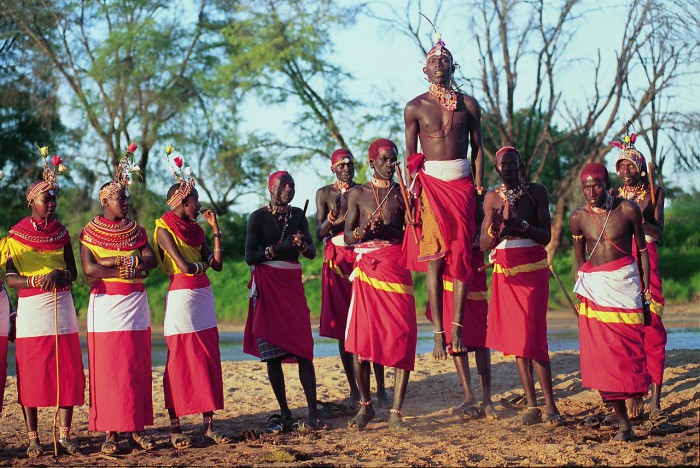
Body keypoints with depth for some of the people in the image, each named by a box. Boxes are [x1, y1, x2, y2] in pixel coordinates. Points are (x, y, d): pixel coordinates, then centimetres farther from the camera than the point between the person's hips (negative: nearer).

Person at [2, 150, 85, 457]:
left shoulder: (61, 233, 11)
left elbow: (73, 273, 11)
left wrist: (59, 275, -12)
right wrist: (36, 281, -21)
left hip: (61, 306, 3)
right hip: (31, 308, -3)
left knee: (67, 372, -1)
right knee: (31, 375, -3)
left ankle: (64, 434, 7)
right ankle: (32, 439, 4)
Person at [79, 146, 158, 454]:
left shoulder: (136, 231, 12)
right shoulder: (90, 232, 1)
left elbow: (152, 260, -1)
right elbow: (89, 269, -11)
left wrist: (118, 260, -15)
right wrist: (129, 270, -13)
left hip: (135, 305, 4)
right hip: (105, 305, -3)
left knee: (137, 369, 2)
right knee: (106, 369, -5)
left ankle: (136, 429, 6)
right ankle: (110, 432, -2)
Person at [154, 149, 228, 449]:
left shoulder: (195, 230, 15)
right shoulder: (164, 229, -7)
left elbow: (217, 264, 8)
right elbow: (185, 266, -17)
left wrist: (215, 229, 8)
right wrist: (204, 263, 3)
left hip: (203, 297, 7)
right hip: (181, 297, -7)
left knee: (209, 361, 5)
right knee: (181, 362, -5)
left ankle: (208, 425, 8)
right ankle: (175, 428, 0)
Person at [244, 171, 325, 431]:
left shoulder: (298, 215, 13)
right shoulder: (258, 217, 1)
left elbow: (312, 253, 9)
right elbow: (250, 256, -7)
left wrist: (302, 245, -13)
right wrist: (281, 247, -17)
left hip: (293, 284, 3)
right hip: (267, 286, -3)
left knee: (304, 349, -7)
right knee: (272, 352, -2)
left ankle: (313, 414, -9)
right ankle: (284, 414, 4)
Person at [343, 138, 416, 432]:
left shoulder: (403, 193, 12)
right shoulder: (359, 193, 11)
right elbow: (347, 237, 8)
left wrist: (384, 231, -12)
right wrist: (361, 232, -14)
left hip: (397, 268, 0)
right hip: (367, 268, 0)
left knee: (402, 336, -9)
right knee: (360, 337, -4)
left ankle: (396, 413, -5)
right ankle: (365, 405, 12)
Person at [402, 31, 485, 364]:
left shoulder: (468, 105, 8)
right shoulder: (415, 108, 5)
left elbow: (477, 148, 11)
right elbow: (410, 156, 6)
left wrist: (478, 188, 3)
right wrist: (411, 196, -2)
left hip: (461, 183, 1)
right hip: (430, 183, -1)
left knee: (461, 254, -7)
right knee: (434, 257, -7)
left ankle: (457, 326, -4)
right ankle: (439, 331, -7)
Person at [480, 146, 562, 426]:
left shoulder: (537, 192, 0)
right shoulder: (492, 198, 8)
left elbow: (546, 236, -6)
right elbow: (483, 245, 2)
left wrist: (522, 224, -22)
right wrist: (494, 228, -18)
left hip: (533, 271, -3)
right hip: (504, 272, 4)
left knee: (533, 337, -12)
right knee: (515, 338, 2)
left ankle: (550, 406, -9)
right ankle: (532, 405, 6)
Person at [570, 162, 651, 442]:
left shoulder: (628, 210, -2)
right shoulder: (578, 218, 2)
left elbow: (642, 250, 6)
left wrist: (646, 290, 4)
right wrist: (579, 296, 9)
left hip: (625, 284, -1)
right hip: (594, 288, 2)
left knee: (628, 349, -8)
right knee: (602, 354, -4)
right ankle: (623, 421, 2)